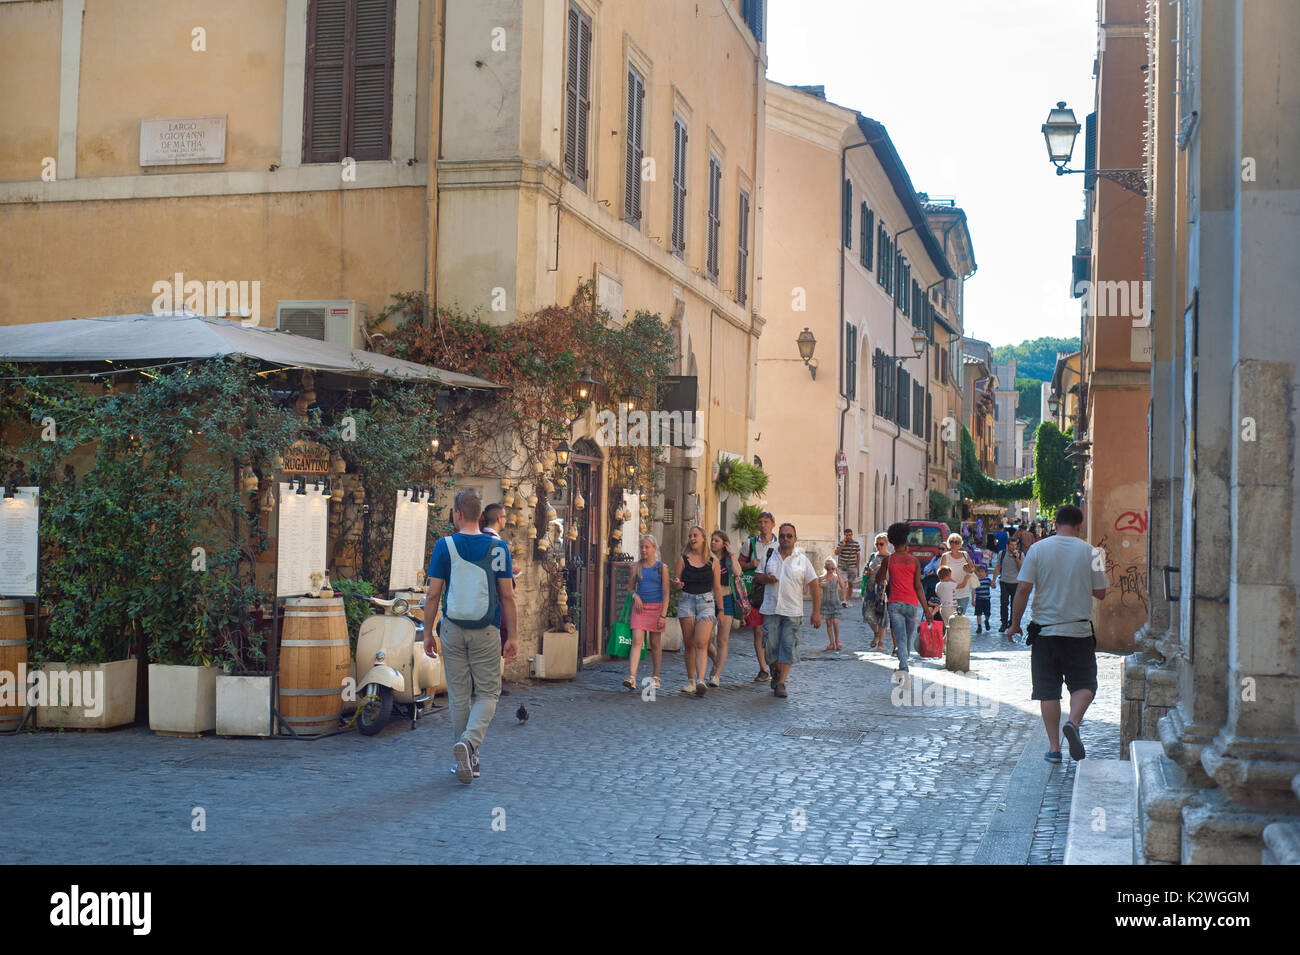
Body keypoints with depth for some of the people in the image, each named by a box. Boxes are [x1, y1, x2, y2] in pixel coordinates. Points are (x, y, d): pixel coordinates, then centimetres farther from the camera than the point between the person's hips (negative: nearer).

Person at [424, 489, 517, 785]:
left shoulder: (444, 546, -4)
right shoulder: (497, 547, -3)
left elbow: (433, 594, -4)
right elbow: (507, 596, -3)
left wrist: (428, 632, 6)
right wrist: (512, 636, 3)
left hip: (453, 629, 1)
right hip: (486, 631, -1)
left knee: (458, 694, 11)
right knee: (488, 693, 8)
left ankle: (467, 760, 16)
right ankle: (469, 741, -17)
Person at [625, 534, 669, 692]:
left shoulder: (662, 567, 1)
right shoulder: (636, 567, 8)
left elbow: (666, 593, -2)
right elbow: (631, 588, 17)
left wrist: (663, 615, -9)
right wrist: (635, 596, -6)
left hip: (656, 607, -1)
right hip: (639, 607, 1)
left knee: (655, 643, 6)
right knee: (636, 640, -12)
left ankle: (655, 677, 19)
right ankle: (632, 677, -22)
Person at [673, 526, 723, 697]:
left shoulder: (712, 562, 5)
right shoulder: (683, 559, 5)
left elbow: (717, 588, 10)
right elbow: (675, 581, 9)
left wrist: (720, 610, 8)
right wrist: (677, 584, -15)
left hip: (706, 602, -1)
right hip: (686, 601, 1)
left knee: (701, 642, -15)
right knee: (689, 644, 4)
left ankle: (700, 680, -22)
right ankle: (691, 681, 14)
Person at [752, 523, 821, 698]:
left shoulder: (802, 559, 3)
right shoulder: (769, 555, 8)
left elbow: (815, 585, 3)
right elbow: (757, 576, 15)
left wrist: (816, 612, -3)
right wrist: (766, 578, -10)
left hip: (793, 611, -1)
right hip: (771, 609, 2)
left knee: (788, 647, -7)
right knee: (771, 645, 2)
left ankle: (781, 683, -3)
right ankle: (777, 672, 29)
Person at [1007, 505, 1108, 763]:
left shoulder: (1038, 549, -3)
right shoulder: (1089, 552, -2)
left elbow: (1023, 589, -7)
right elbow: (1100, 593, 2)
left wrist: (1015, 623, 3)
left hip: (1045, 630, 1)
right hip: (1079, 631, 0)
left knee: (1048, 690, 7)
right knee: (1084, 684, 12)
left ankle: (1054, 746, 7)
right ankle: (1073, 722, -14)